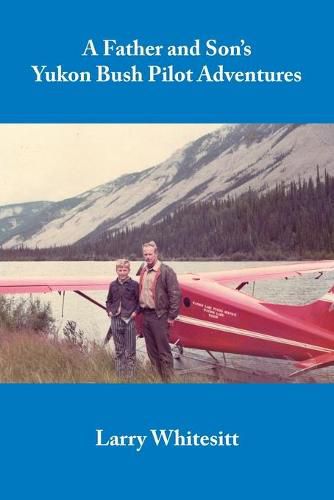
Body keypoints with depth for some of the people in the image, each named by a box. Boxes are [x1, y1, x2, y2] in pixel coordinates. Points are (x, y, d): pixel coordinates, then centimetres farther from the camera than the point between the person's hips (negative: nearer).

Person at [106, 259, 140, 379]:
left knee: (130, 350, 1)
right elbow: (109, 301, 18)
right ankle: (119, 375, 20)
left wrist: (136, 311, -12)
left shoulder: (134, 284, -3)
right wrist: (109, 311, 3)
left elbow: (139, 301, 1)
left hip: (129, 320, -3)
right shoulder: (113, 285, 7)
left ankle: (130, 376, 8)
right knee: (118, 349, 11)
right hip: (116, 320, 3)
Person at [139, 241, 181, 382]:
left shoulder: (166, 271, -10)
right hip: (145, 315, 7)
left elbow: (175, 294, -12)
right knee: (151, 350, 14)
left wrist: (171, 316, -14)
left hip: (159, 316, -7)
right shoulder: (143, 271, 13)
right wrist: (139, 310, 15)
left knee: (163, 350, -4)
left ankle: (168, 379, 2)